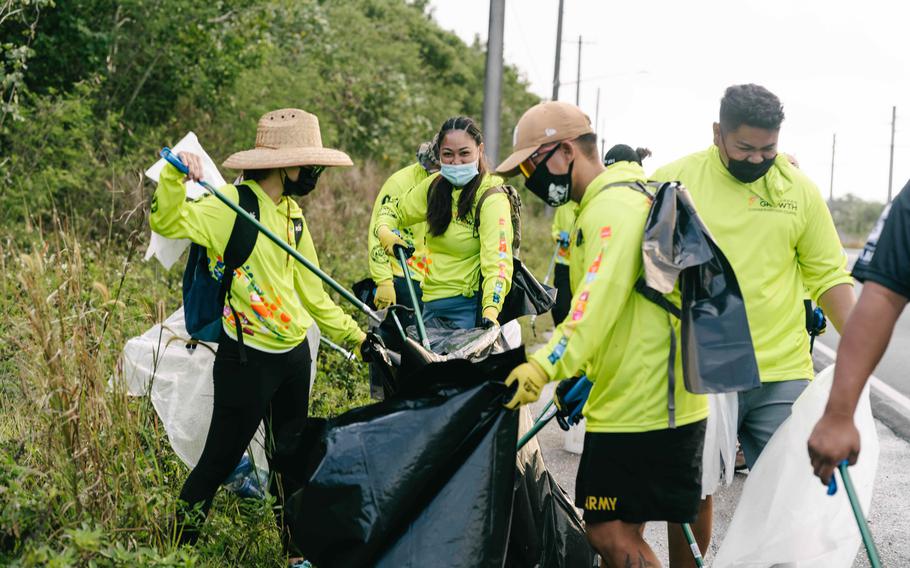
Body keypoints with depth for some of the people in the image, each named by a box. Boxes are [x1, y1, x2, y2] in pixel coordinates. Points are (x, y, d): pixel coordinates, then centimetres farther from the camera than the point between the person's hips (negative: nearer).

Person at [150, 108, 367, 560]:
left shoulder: (292, 214, 11)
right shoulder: (231, 205, -13)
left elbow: (310, 291, 18)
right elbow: (168, 223, -27)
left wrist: (355, 336, 19)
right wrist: (174, 176, -43)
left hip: (295, 356, 8)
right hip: (248, 359, -7)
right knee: (219, 461, 2)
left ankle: (295, 547, 30)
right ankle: (179, 546, 17)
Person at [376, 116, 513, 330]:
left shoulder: (492, 198, -13)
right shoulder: (435, 186, 6)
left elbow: (497, 262, -22)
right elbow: (394, 210, 21)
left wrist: (490, 312, -37)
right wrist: (385, 233, -3)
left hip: (468, 309, -6)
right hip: (431, 305, 6)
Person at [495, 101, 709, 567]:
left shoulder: (613, 205, -15)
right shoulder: (611, 202, 19)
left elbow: (600, 301, -29)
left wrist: (544, 366, -38)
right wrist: (586, 376, 25)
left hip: (640, 405, -11)